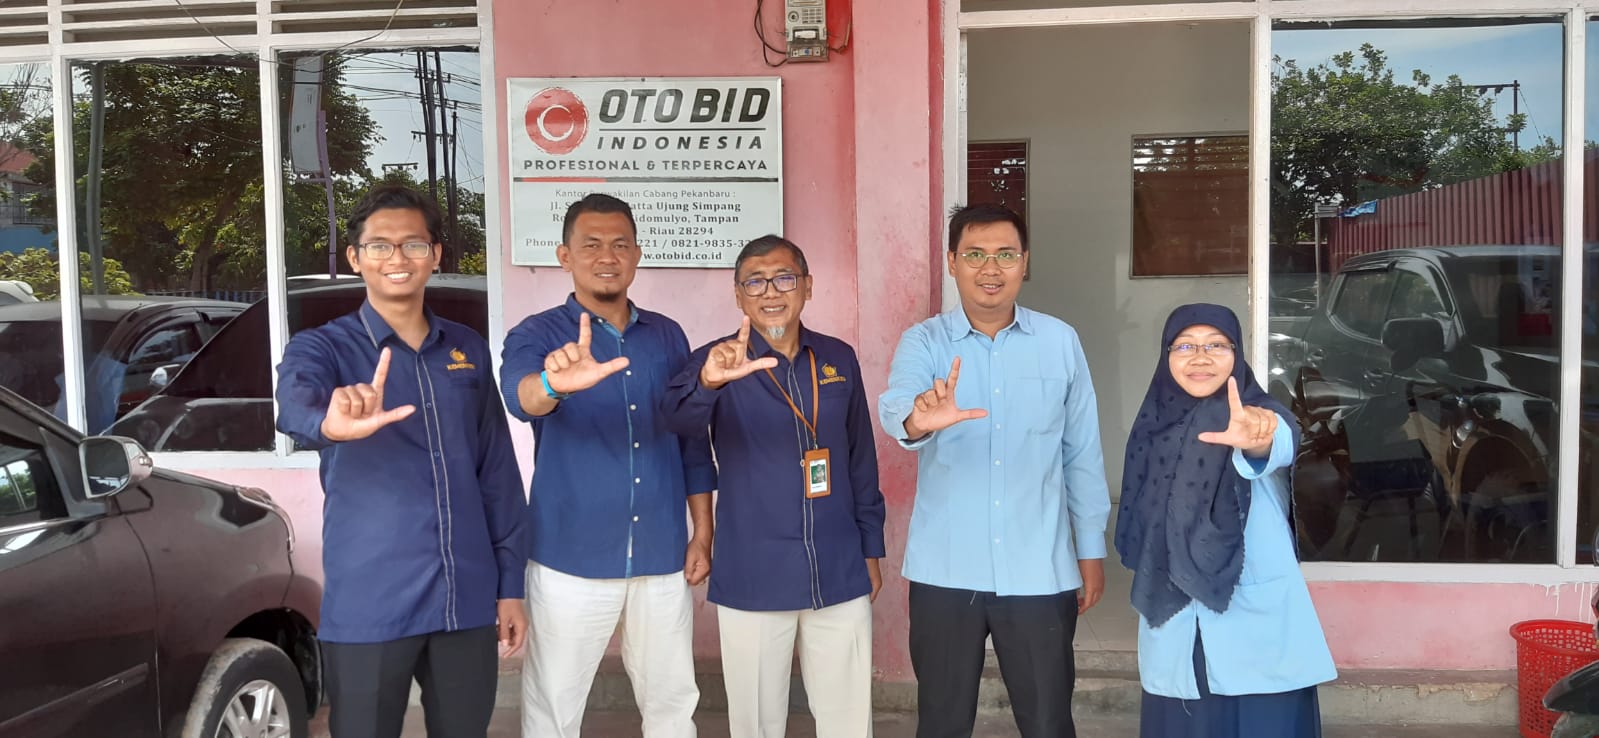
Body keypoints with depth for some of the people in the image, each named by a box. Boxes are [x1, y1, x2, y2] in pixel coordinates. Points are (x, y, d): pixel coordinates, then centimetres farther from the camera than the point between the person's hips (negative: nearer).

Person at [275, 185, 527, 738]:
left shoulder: (468, 349, 8)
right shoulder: (324, 347, -3)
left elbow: (498, 473, 10)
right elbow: (295, 405, -26)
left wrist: (510, 583, 7)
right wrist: (331, 422, -50)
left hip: (468, 600, 3)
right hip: (369, 607, -3)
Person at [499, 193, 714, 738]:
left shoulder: (667, 336, 8)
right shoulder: (537, 336, -4)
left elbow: (693, 441, 12)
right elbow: (520, 394, -27)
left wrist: (702, 534, 7)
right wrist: (555, 384, -50)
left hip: (662, 555, 3)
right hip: (571, 557, -3)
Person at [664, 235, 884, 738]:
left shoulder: (839, 359, 5)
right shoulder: (718, 361, -6)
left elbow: (861, 459, 13)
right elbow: (681, 418, -27)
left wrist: (871, 548, 12)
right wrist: (708, 381, -48)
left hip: (840, 574, 3)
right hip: (752, 578, -2)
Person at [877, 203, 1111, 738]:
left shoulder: (1060, 342, 2)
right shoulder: (923, 342, -2)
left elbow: (1083, 453, 7)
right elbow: (894, 406, -24)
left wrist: (1092, 550, 8)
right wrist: (917, 419, -47)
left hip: (1040, 572, 1)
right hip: (945, 572, 0)